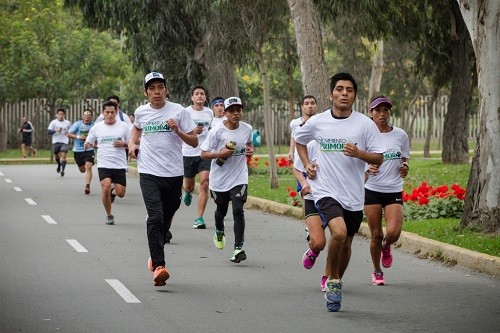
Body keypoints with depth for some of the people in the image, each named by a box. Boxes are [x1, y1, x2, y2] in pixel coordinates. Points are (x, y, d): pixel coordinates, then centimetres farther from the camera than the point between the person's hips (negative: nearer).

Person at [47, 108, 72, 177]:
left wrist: (68, 132, -2)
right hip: (56, 142, 1)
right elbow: (49, 132, -7)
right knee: (57, 156, 13)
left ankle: (62, 170, -23)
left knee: (63, 155, -17)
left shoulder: (67, 123, 5)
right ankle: (59, 165, 43)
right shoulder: (53, 122, 0)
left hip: (64, 142, -1)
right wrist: (56, 130, -23)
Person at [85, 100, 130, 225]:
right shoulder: (96, 127, 5)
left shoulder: (123, 126, 4)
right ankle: (109, 215, 0)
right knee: (106, 188, -20)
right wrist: (88, 145, -12)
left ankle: (112, 193, 36)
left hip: (120, 165, 1)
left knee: (120, 193, -3)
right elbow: (88, 143, 12)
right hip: (103, 165, -1)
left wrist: (123, 144, -11)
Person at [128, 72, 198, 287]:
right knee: (155, 217, -17)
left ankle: (155, 254, 38)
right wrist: (132, 143, 13)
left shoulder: (178, 111, -2)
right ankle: (159, 266, -26)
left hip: (174, 173, 0)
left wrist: (178, 131, -18)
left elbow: (194, 142, -2)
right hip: (149, 172, 0)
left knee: (166, 218, 12)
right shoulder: (140, 112, 6)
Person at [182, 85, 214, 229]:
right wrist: (192, 132, -23)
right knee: (189, 185, 13)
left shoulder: (209, 112, 7)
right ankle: (188, 193, 53)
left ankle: (199, 218, -13)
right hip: (189, 152, -1)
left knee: (204, 183, -15)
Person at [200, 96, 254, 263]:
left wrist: (250, 150, -1)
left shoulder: (247, 129, -2)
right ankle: (219, 232, 52)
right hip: (219, 179, -1)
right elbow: (203, 154, -10)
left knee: (238, 211, -15)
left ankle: (238, 248, -14)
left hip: (239, 178, 1)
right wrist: (220, 154, -25)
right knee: (221, 209, 19)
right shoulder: (217, 131, -13)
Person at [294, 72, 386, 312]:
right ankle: (333, 281, -4)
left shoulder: (365, 124, -2)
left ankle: (335, 284, 36)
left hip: (354, 195, 2)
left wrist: (358, 153, -18)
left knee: (346, 243, 13)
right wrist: (306, 164, 9)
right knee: (339, 232, -25)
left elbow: (378, 158, 0)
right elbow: (298, 139, 22)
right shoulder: (317, 122, 1)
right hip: (326, 191, -2)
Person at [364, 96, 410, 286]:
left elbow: (404, 161, 13)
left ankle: (386, 247, 21)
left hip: (394, 191, 1)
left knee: (393, 232, -16)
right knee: (376, 235, 0)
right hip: (372, 190, -1)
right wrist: (367, 169, -17)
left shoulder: (400, 135, 4)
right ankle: (377, 272, 22)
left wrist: (404, 170, -9)